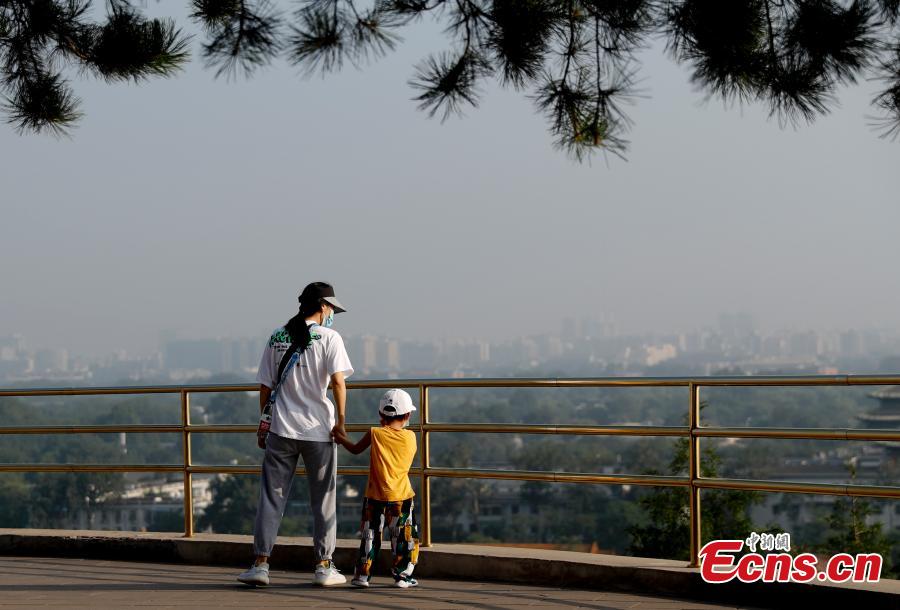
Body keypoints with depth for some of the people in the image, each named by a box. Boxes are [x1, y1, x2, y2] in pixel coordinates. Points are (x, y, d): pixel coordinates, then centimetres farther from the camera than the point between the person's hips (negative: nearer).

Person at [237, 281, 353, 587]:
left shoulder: (277, 337, 8)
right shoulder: (328, 337, -5)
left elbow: (265, 386, 9)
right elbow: (337, 381, -15)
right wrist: (340, 421, -8)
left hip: (281, 428, 3)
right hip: (318, 429, -3)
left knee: (271, 496, 5)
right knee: (323, 500, 8)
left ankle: (261, 563, -1)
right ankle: (324, 566, 10)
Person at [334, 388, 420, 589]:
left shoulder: (375, 434, -5)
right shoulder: (410, 437, -3)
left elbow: (355, 449, 9)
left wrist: (341, 438, 27)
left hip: (375, 497, 1)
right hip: (401, 497, 0)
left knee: (370, 536, 10)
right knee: (406, 537, 10)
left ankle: (362, 574, 10)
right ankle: (402, 576, 7)